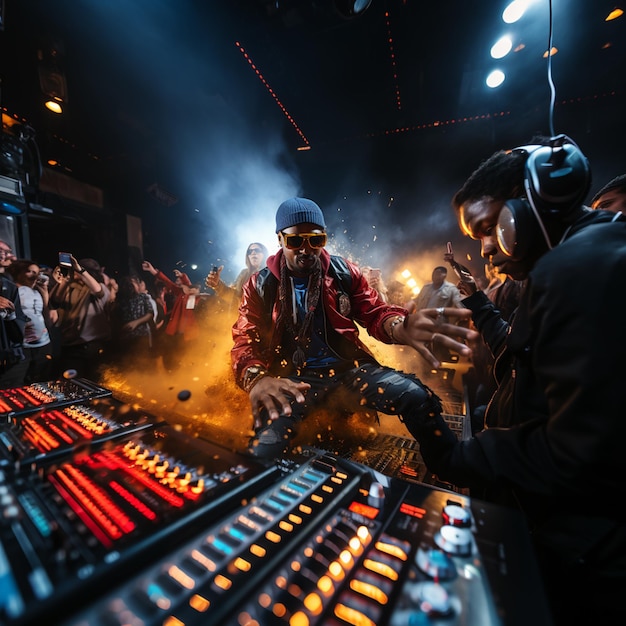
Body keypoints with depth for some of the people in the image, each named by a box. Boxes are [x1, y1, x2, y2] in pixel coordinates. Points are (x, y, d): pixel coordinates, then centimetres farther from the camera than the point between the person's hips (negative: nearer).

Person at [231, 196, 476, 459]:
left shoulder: (344, 272, 6)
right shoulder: (259, 286, 3)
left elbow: (375, 312, 3)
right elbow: (245, 340, -1)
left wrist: (400, 327, -25)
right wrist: (257, 379, -26)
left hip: (349, 368, 2)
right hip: (293, 379, -1)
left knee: (417, 396, -19)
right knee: (263, 452, -28)